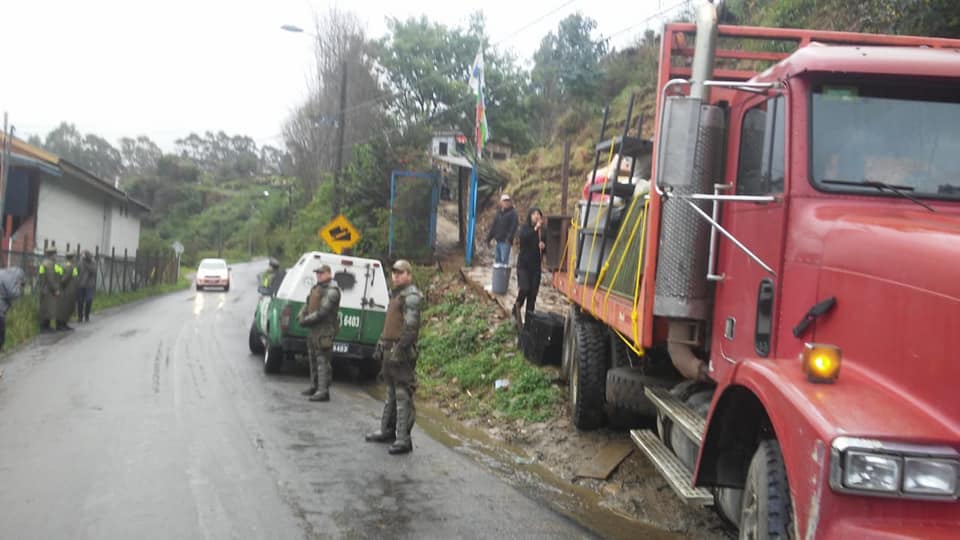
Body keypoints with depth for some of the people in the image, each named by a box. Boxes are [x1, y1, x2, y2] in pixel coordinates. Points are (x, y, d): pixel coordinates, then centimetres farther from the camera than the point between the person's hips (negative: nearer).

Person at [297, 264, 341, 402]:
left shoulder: (332, 291, -14)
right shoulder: (316, 288, 17)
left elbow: (323, 312, -21)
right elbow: (307, 304, 21)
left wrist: (306, 320, -15)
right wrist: (301, 316, 1)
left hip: (324, 330, -10)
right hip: (313, 329, 10)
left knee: (322, 360, -12)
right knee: (313, 358, 17)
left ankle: (323, 391, -15)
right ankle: (314, 386, 29)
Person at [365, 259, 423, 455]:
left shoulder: (411, 296, -12)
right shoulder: (396, 295, 20)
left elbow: (410, 327, -21)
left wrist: (399, 349, -24)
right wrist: (382, 345, 21)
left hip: (401, 353, -10)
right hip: (390, 351, 10)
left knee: (403, 396, -9)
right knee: (391, 394, 18)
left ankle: (403, 440, -7)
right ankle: (387, 431, 28)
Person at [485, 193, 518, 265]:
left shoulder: (512, 213, -2)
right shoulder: (499, 213, 19)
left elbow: (513, 226, -13)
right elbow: (493, 226, 22)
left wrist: (509, 237, -25)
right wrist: (489, 237, 18)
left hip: (505, 241, -7)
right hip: (498, 240, 7)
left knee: (504, 260, -11)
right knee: (497, 259, 9)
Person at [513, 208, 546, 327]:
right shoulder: (525, 228, -5)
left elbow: (545, 246, 12)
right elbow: (523, 238, -25)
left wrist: (544, 246, -10)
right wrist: (535, 229, -31)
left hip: (536, 265, 3)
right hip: (523, 264, -3)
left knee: (533, 292, 2)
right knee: (524, 288, -16)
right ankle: (517, 307, 13)